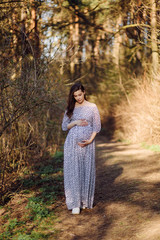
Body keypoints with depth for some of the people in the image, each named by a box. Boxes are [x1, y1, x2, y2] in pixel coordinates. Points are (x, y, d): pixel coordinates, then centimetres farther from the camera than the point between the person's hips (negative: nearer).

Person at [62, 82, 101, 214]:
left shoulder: (92, 107, 4)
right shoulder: (70, 108, 9)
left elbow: (97, 126, 2)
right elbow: (64, 126, 10)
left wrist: (90, 140, -11)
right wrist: (75, 122, -9)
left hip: (87, 144, -1)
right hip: (72, 143, 1)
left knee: (87, 171, 3)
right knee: (73, 171, -5)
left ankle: (86, 201, 15)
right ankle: (75, 203, -3)